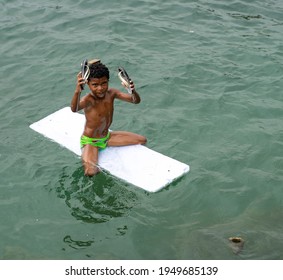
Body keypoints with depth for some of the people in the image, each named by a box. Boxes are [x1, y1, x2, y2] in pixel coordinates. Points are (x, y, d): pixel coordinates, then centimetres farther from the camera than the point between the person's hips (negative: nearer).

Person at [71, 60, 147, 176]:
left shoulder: (111, 93, -12)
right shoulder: (88, 100, -30)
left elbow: (136, 101, -17)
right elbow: (74, 109, -52)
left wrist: (133, 91, -40)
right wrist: (77, 91, -72)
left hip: (107, 136, 6)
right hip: (90, 141, -6)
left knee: (142, 140, 9)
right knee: (90, 172, -31)